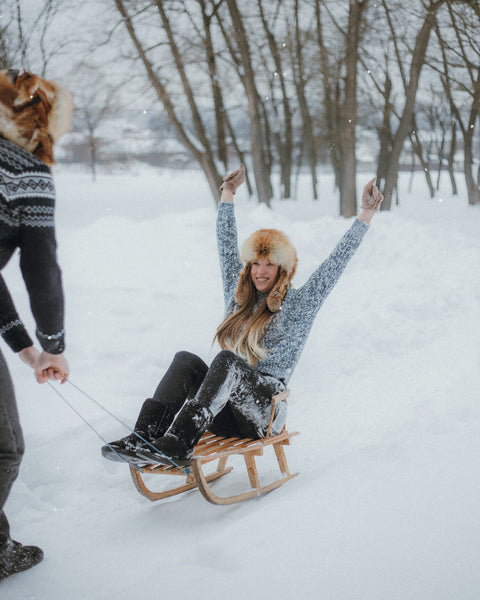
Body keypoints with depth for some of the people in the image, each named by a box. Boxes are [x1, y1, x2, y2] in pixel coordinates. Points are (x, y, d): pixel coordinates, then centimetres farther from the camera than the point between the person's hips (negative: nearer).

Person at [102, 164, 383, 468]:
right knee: (186, 360, -23)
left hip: (265, 413, -5)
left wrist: (366, 215, 2)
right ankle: (144, 438, -39)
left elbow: (336, 262, 2)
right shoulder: (240, 297, 19)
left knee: (227, 360, -34)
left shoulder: (299, 305, 6)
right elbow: (227, 245, 27)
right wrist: (228, 194, 33)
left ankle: (178, 446, -49)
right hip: (227, 412, 5)